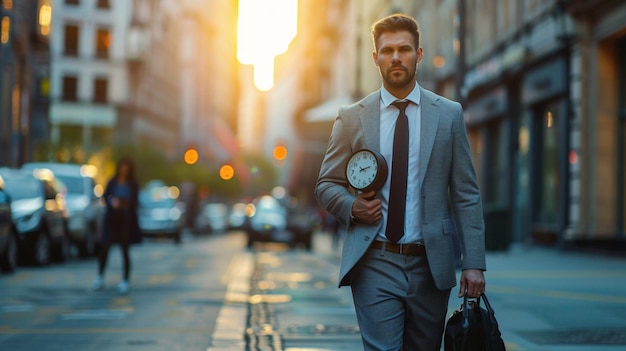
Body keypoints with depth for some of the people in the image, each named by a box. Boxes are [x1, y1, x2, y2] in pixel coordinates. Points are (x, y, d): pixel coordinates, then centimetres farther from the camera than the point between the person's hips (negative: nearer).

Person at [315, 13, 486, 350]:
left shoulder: (449, 114, 5)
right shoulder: (351, 117, 5)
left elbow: (466, 195, 4)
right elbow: (326, 184, 11)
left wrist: (474, 263, -3)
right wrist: (352, 206, -12)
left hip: (430, 265, 1)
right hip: (375, 262, -1)